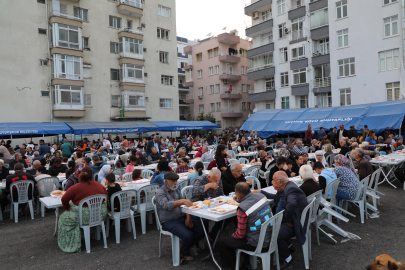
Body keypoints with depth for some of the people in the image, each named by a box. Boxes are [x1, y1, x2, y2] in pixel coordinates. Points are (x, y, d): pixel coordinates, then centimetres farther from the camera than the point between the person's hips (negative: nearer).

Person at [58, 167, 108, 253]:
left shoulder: (77, 187, -13)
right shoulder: (99, 185, 0)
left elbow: (64, 199, -10)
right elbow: (106, 196, 13)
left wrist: (67, 208, 8)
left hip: (85, 216, -5)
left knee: (64, 218, 18)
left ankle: (71, 245, 18)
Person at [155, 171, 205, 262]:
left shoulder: (176, 191, 14)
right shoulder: (160, 193, -10)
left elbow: (185, 205, 12)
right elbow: (166, 205, -30)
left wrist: (188, 217, -7)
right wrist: (182, 201, -44)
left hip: (183, 217, 7)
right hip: (169, 222, -7)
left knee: (202, 230, -11)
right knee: (188, 236, -28)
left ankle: (185, 247, 9)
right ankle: (185, 254, 4)